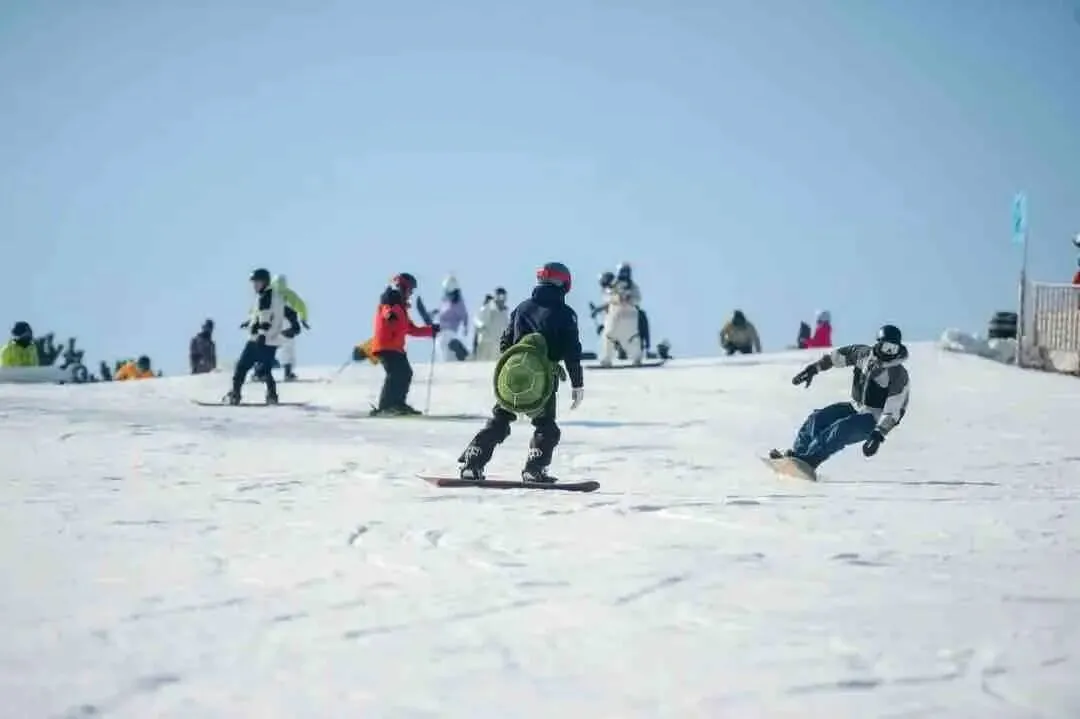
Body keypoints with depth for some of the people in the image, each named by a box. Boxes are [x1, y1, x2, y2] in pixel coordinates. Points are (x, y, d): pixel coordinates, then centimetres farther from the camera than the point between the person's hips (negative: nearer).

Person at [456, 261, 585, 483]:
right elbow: (572, 352, -7)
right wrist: (577, 384, -1)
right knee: (546, 427, 10)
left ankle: (471, 464, 5)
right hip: (544, 381, -4)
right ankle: (534, 469, -6)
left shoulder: (522, 308, 10)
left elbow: (505, 344, 13)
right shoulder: (565, 314, -3)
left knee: (498, 422, 13)